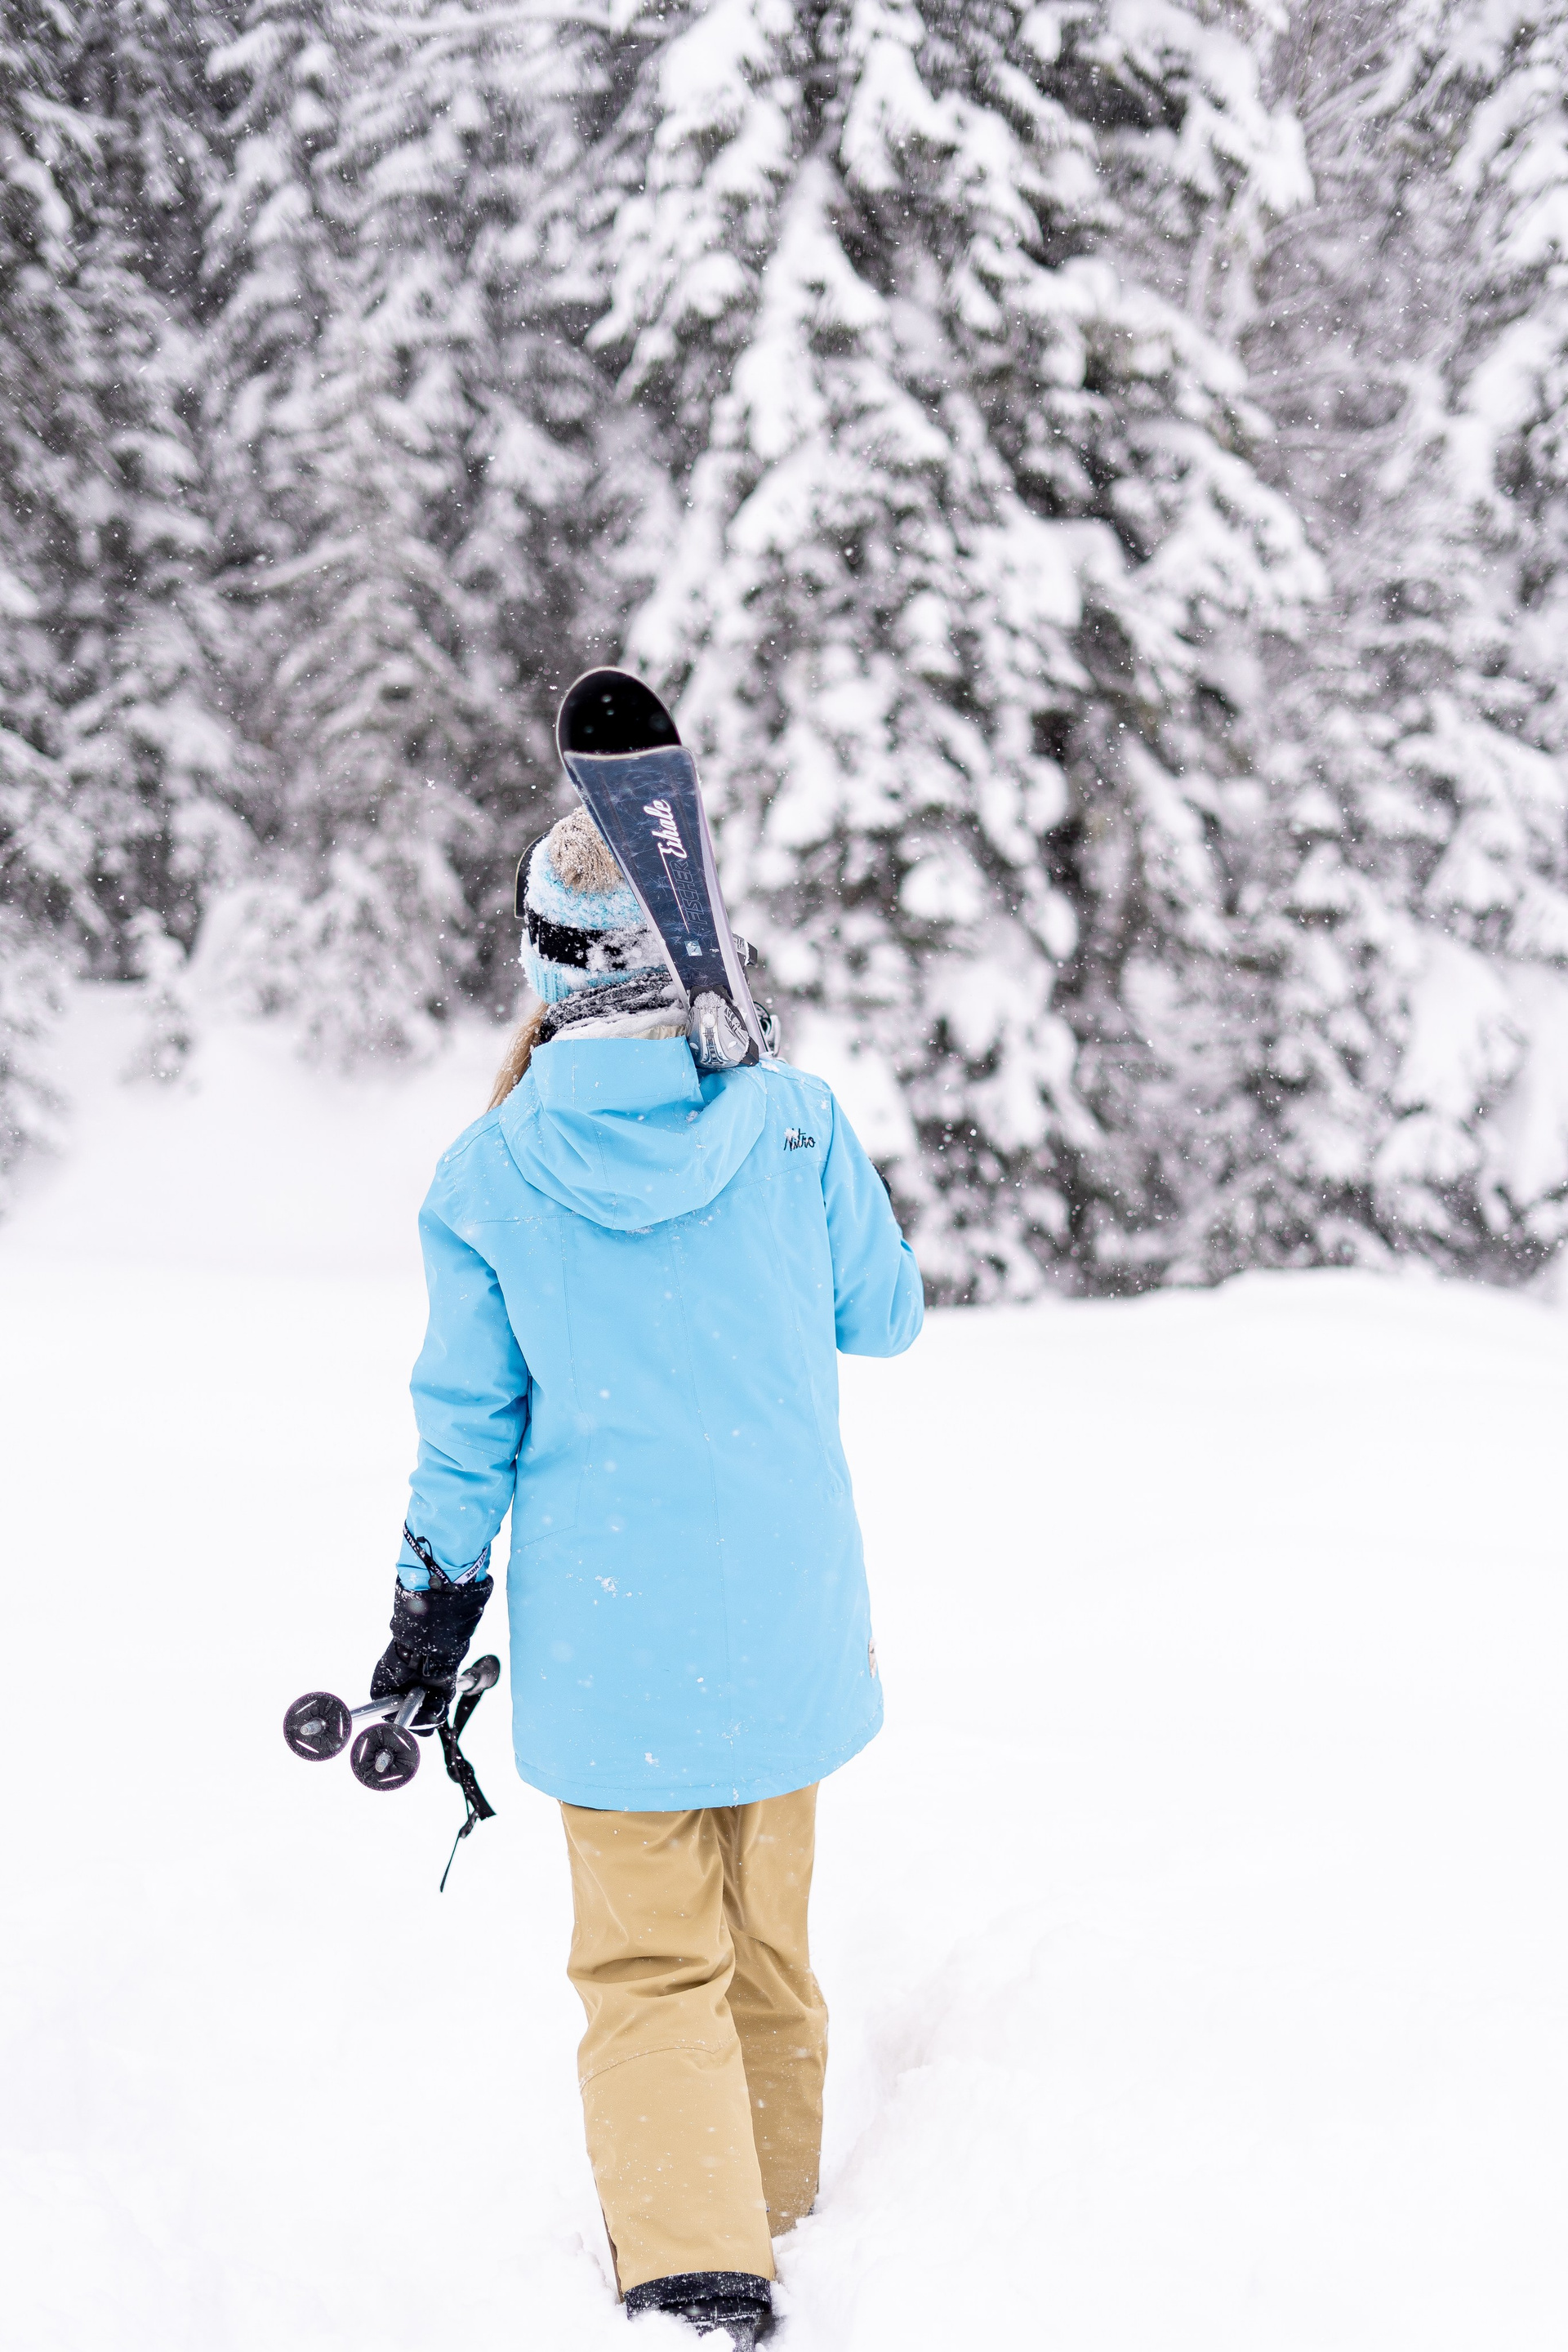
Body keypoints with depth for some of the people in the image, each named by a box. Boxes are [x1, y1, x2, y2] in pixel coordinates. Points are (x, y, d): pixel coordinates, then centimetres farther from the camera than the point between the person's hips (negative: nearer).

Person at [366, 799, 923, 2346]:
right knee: (765, 1919, 20)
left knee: (649, 1957, 7)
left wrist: (430, 1627, 6)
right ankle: (765, 2178, 37)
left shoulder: (489, 1173, -11)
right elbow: (884, 1318, 4)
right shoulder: (792, 1116, -10)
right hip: (784, 1614, 2)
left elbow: (468, 1424, -5)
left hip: (603, 1629, -2)